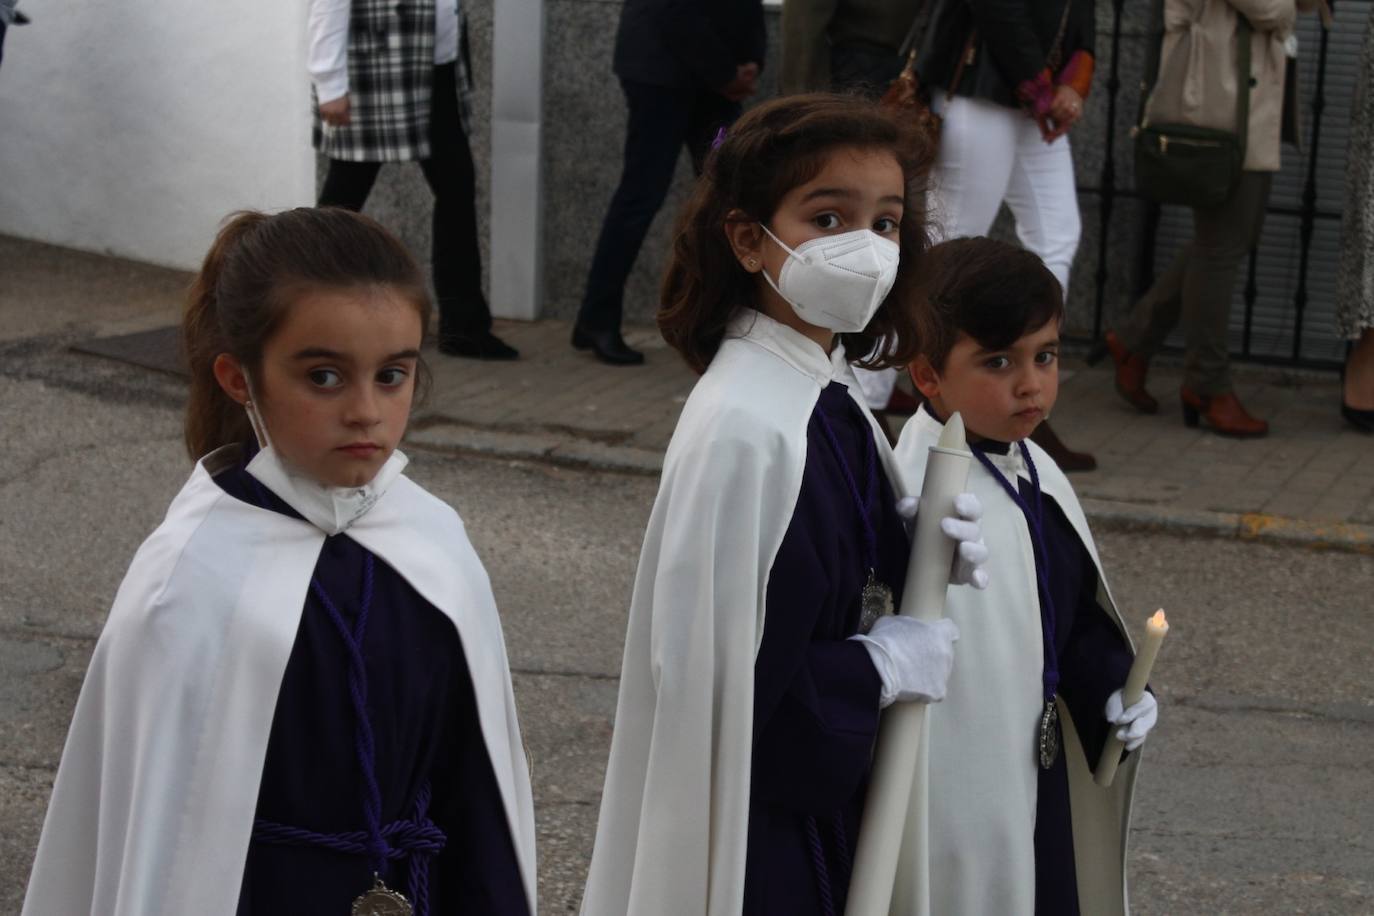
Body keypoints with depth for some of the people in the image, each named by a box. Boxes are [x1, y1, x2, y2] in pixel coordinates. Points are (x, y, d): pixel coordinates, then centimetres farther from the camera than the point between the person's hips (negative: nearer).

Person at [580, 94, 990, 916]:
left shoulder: (834, 394, 2)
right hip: (757, 823, -8)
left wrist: (917, 552, -5)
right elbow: (716, 663, -26)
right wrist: (882, 668, -15)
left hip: (828, 792, 8)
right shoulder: (745, 426, -24)